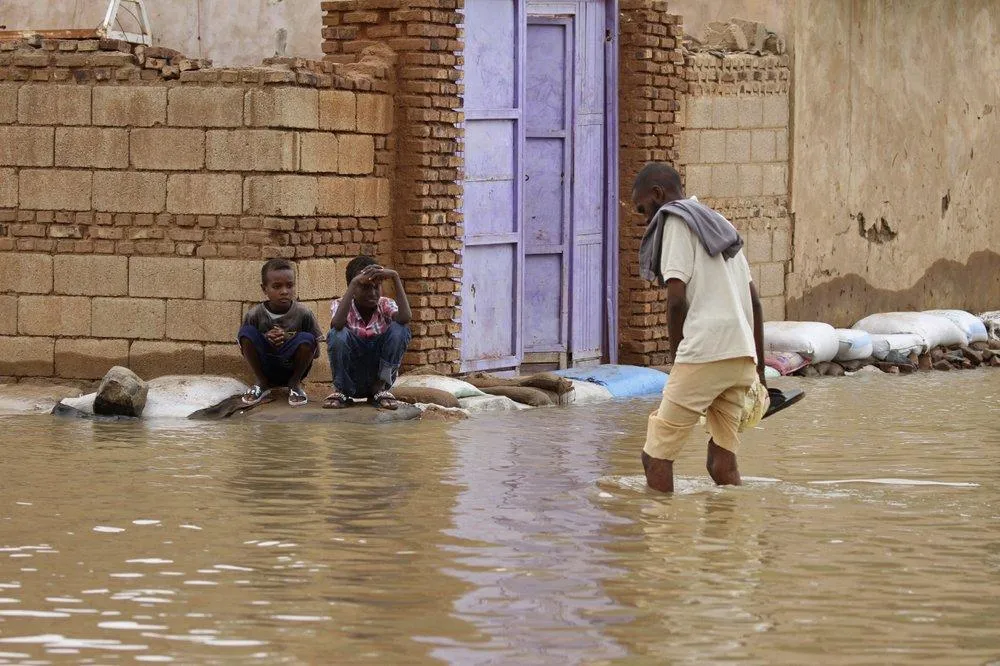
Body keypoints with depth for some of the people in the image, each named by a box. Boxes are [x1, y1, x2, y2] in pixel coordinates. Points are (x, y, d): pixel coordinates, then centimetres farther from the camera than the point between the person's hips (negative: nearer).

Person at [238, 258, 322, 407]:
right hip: (266, 369, 1)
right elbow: (245, 349, -1)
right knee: (247, 332, -21)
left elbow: (315, 352, -8)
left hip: (292, 370, -1)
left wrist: (290, 339, -24)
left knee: (306, 339, -29)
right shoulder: (255, 315, -9)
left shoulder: (303, 314, -11)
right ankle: (262, 384, -4)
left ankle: (295, 384, -3)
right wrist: (265, 339, -21)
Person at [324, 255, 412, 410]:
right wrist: (354, 283, -34)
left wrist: (395, 278, -27)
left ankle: (380, 387, -7)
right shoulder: (341, 305, -7)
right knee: (338, 335, -29)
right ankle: (341, 391, -9)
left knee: (399, 330, -21)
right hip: (350, 377, -2)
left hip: (381, 373, 2)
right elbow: (337, 324, -34)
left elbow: (405, 318, -27)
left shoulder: (385, 305, -3)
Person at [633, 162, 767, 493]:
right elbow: (754, 300, 23)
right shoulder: (719, 226, 26)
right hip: (743, 354, 8)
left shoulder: (674, 222, 2)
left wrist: (679, 361, 1)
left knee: (657, 455, -4)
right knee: (722, 460, 9)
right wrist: (759, 370, 24)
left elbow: (677, 299, -9)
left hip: (706, 351, -8)